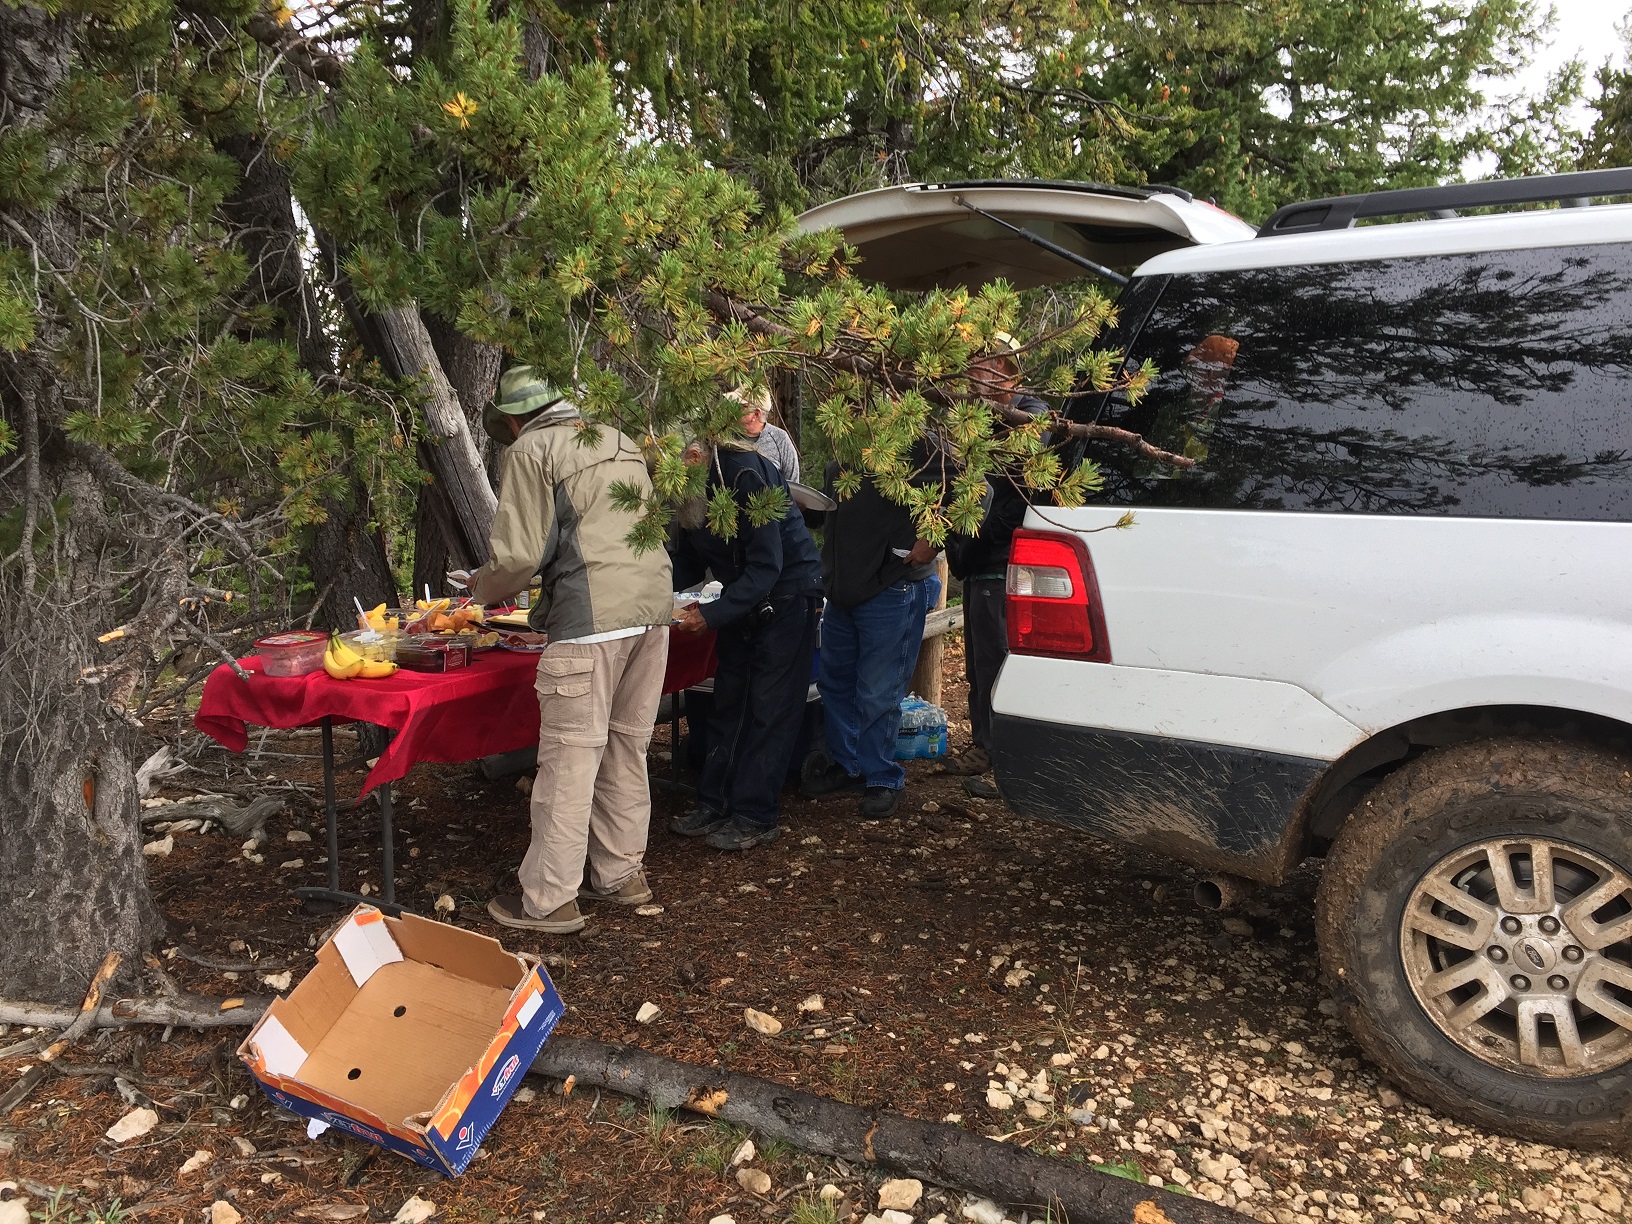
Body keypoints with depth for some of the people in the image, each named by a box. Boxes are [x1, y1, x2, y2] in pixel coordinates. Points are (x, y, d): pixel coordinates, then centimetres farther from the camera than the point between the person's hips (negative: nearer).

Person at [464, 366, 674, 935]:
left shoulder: (529, 452, 0)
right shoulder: (618, 441, 22)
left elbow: (519, 556, -8)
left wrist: (481, 587, 14)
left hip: (592, 618, -7)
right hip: (652, 605, 7)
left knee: (570, 757, -2)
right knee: (626, 747, 15)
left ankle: (548, 900, 6)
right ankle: (621, 873, 25)